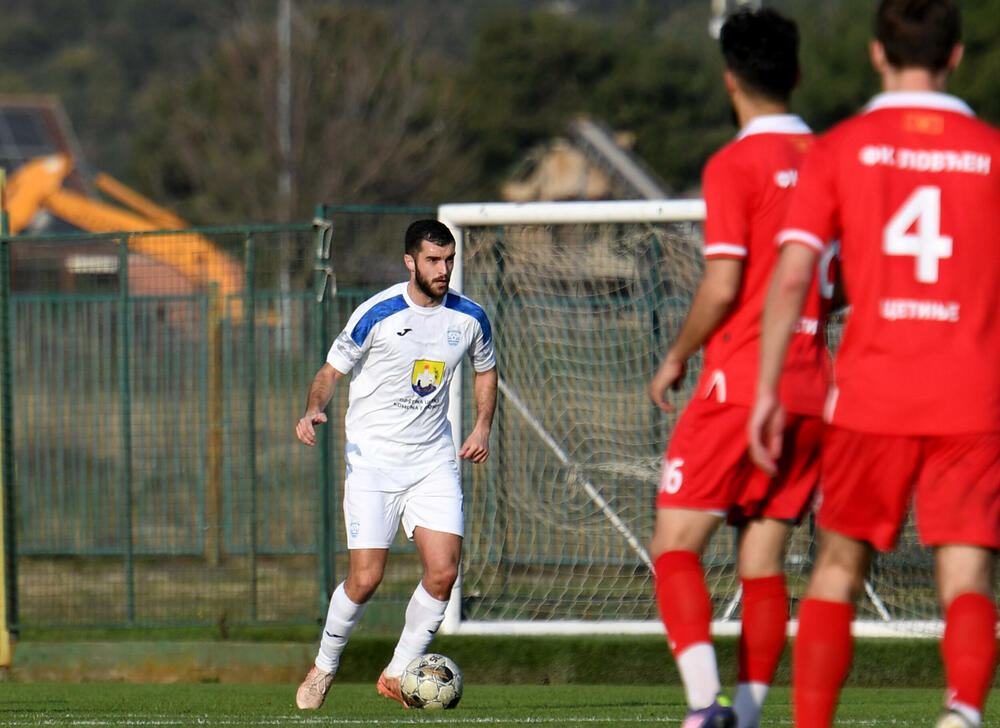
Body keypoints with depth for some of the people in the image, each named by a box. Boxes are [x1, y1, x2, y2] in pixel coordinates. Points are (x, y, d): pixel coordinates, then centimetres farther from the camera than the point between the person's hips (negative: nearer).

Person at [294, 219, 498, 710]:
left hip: (434, 460, 4)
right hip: (373, 460, -4)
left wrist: (482, 426, 7)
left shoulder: (469, 318, 2)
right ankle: (324, 667, 15)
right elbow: (332, 370, -1)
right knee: (365, 579, -10)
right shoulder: (377, 314, -10)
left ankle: (399, 673, 8)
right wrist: (314, 409, -21)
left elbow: (485, 370, 21)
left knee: (443, 572, -10)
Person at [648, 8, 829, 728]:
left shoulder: (735, 165, -9)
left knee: (675, 547, -2)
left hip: (740, 383, -6)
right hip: (812, 391, 6)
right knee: (764, 565, 8)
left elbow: (722, 286, -14)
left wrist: (676, 357, 1)